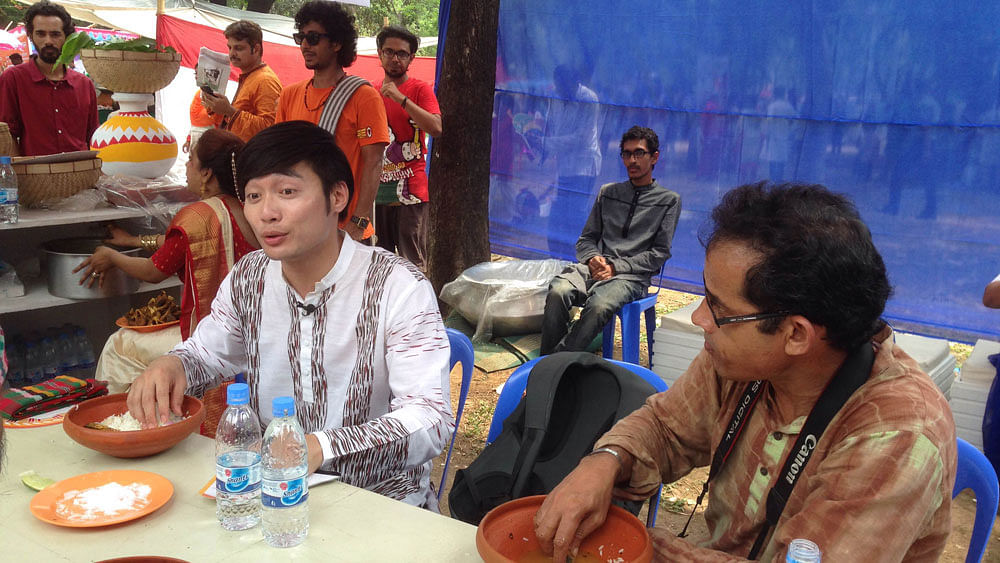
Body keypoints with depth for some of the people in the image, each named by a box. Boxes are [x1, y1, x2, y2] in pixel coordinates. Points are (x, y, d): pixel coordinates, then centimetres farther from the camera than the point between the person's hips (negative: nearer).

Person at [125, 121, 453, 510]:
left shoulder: (398, 288, -16)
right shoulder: (248, 278, 2)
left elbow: (431, 420, -22)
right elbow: (207, 352, 19)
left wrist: (321, 447, -37)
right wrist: (171, 365, -6)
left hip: (382, 499, -5)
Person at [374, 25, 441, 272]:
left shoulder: (420, 89, 0)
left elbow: (436, 129, -17)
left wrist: (400, 98, -19)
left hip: (410, 190, -5)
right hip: (376, 190, 5)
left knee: (413, 263, -5)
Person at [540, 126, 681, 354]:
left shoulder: (669, 200, 11)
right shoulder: (608, 193, 22)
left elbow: (659, 253, 3)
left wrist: (615, 266, -8)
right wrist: (593, 258, -4)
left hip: (632, 277, -3)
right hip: (594, 268, 3)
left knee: (599, 306, -38)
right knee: (558, 292, -31)